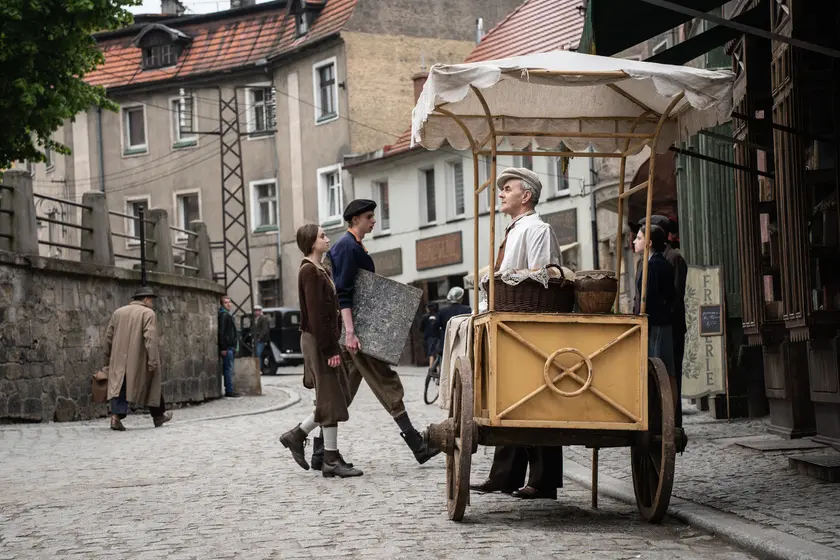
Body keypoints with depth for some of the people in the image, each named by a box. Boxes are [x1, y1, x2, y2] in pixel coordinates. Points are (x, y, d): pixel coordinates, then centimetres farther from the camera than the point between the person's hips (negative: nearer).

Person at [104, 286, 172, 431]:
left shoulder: (118, 312, 12)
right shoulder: (148, 313, -5)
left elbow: (108, 337, 13)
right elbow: (150, 339, -16)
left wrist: (108, 359, 19)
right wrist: (153, 361, -19)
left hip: (119, 360, 4)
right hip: (140, 360, -4)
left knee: (119, 386, 0)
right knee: (152, 385, 13)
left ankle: (116, 416, -20)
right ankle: (158, 416, 26)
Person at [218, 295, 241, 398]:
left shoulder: (229, 315, 20)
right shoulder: (223, 315, -12)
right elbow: (221, 332, -19)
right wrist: (223, 348, -22)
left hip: (231, 346, 10)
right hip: (227, 347, -10)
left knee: (228, 369, 11)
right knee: (229, 369, -9)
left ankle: (229, 390, 14)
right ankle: (229, 391, -8)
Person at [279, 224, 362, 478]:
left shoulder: (319, 271, 17)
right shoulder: (310, 271, -14)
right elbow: (316, 314, -19)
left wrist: (332, 344, 16)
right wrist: (329, 349, -21)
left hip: (325, 340, 10)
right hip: (318, 341, -10)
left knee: (337, 397, 10)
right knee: (331, 399, -5)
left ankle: (296, 435, 17)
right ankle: (331, 460, 0)